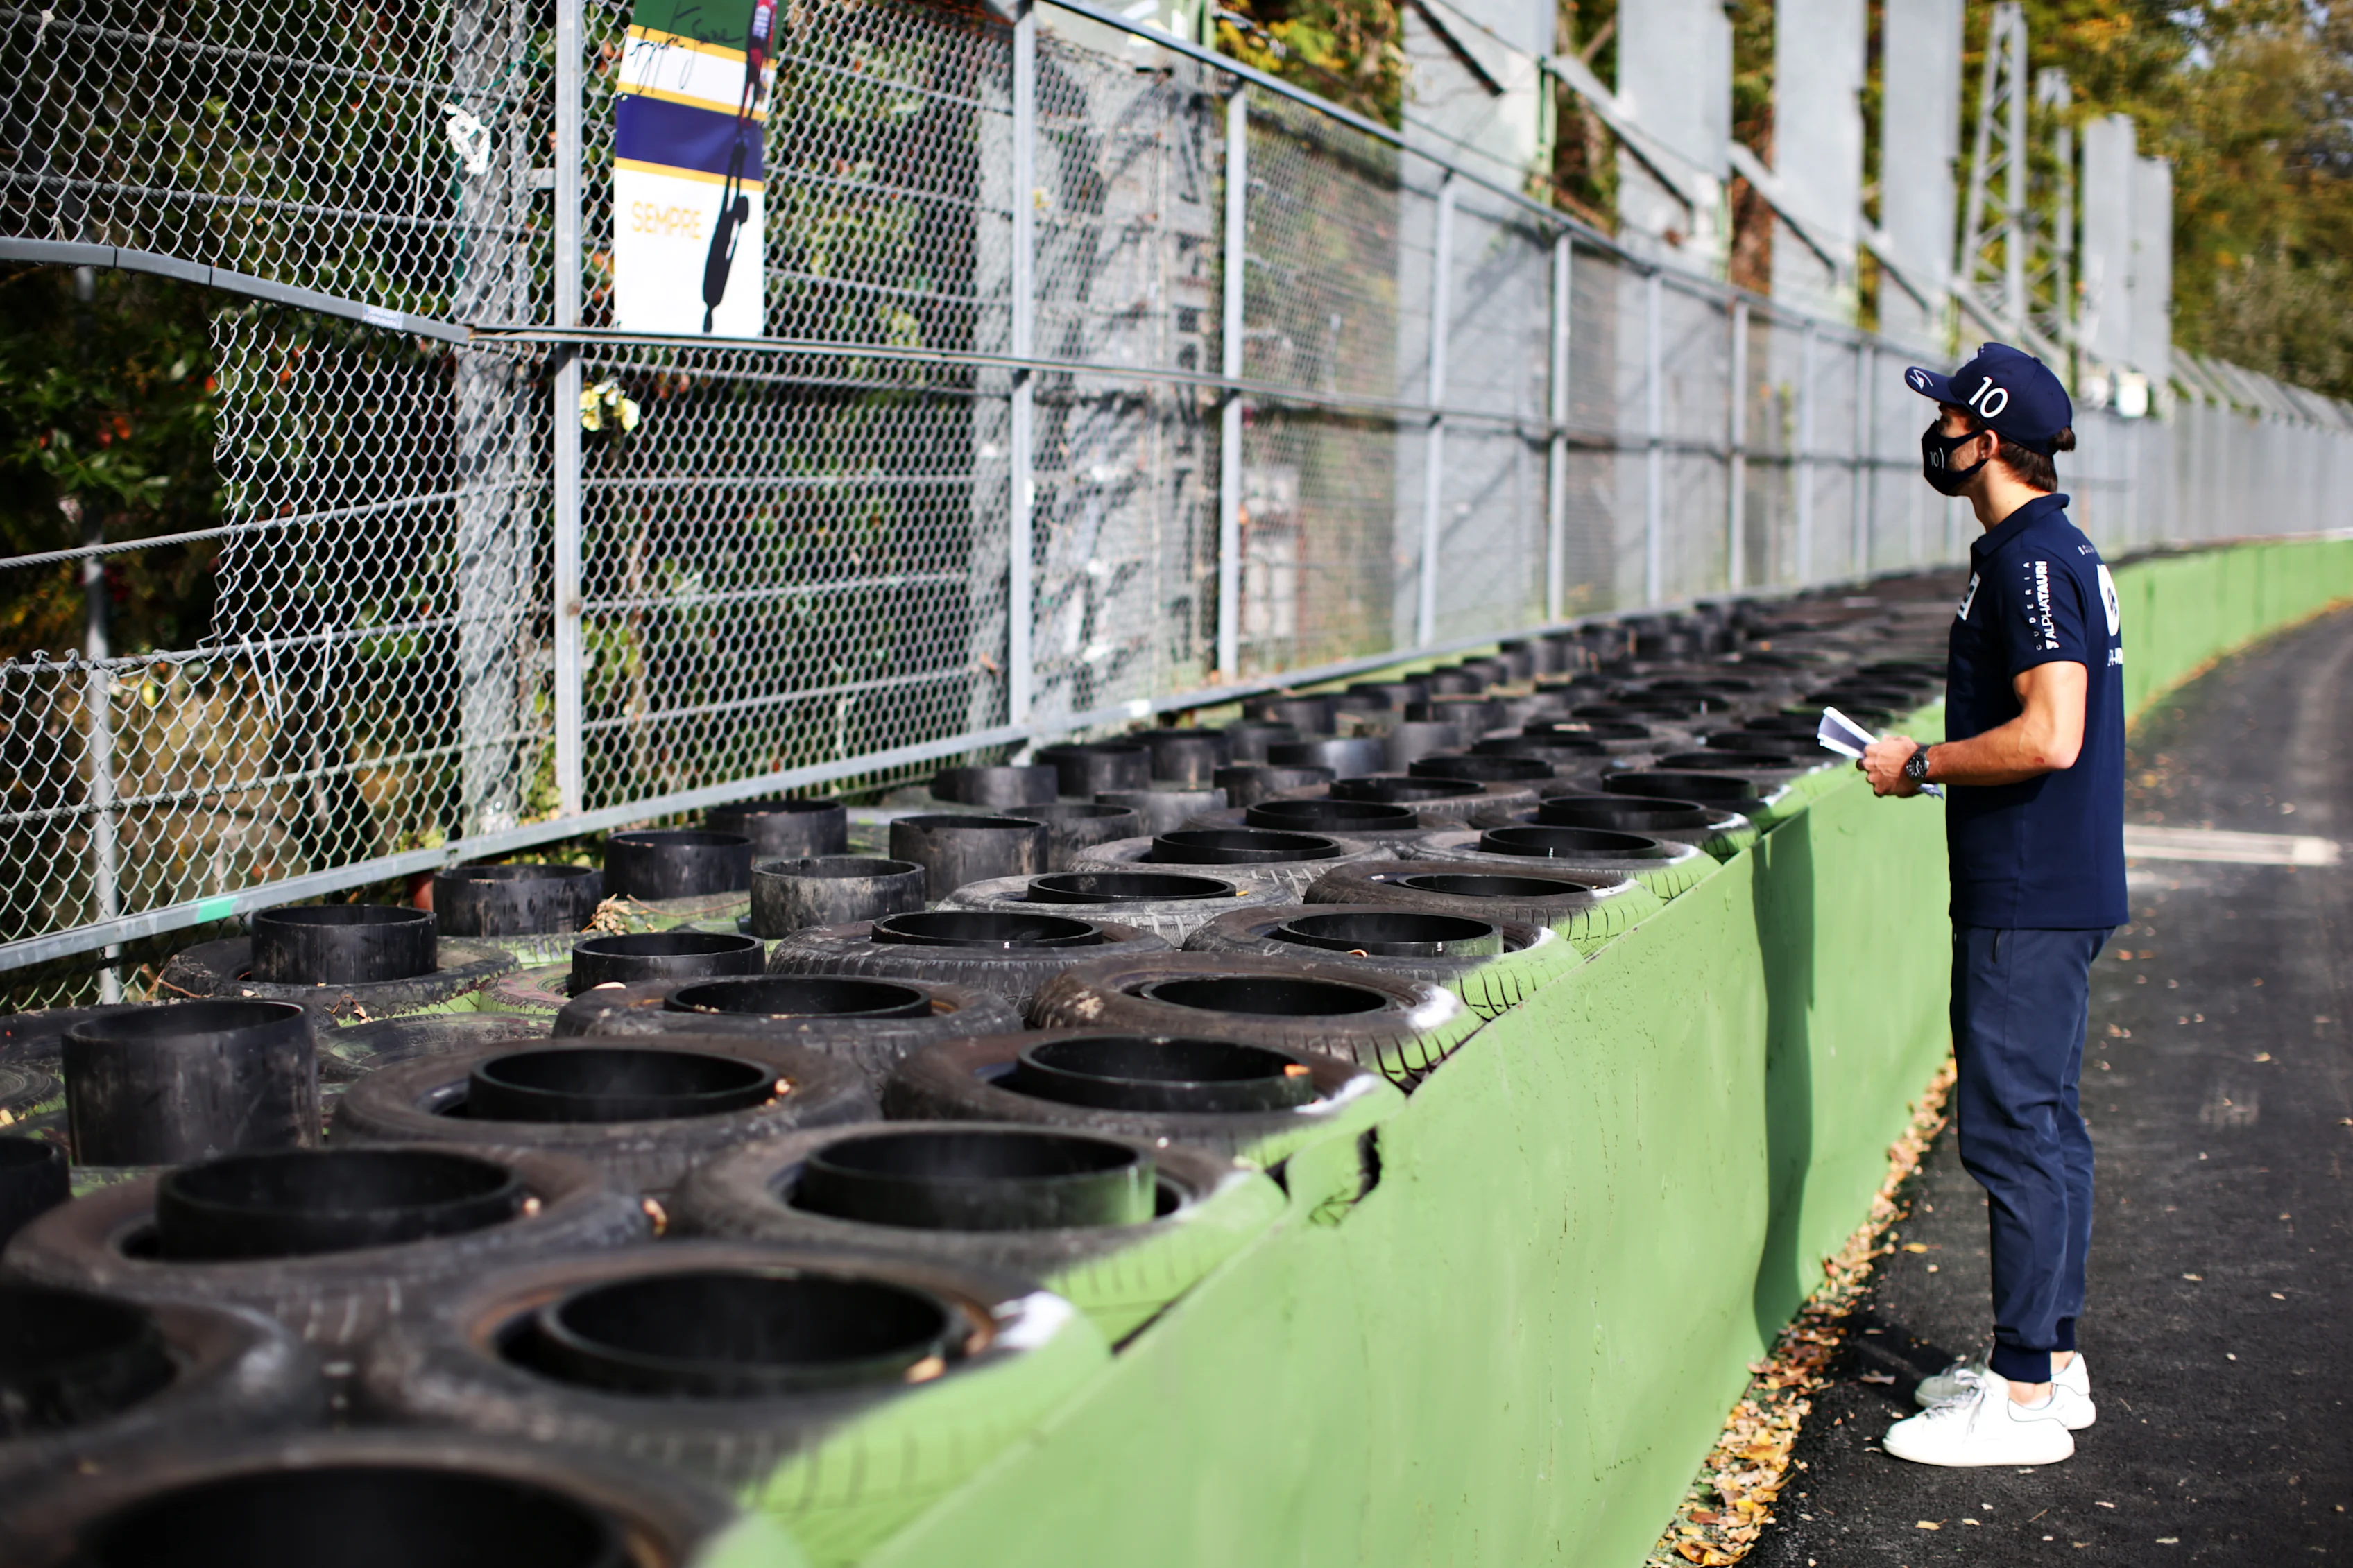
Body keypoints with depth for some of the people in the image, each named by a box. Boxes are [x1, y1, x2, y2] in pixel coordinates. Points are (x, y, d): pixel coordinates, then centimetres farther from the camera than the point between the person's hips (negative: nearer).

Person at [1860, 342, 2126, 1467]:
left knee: (2013, 1127, -6)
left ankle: (2024, 1397, -1)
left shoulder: (2029, 562, -18)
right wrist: (1939, 763, 16)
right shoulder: (2059, 550, 15)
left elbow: (2049, 736, -26)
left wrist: (1922, 764, -14)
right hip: (2059, 888, 11)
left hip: (2028, 899, -11)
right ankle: (2050, 1359, 26)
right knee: (2044, 1122, 16)